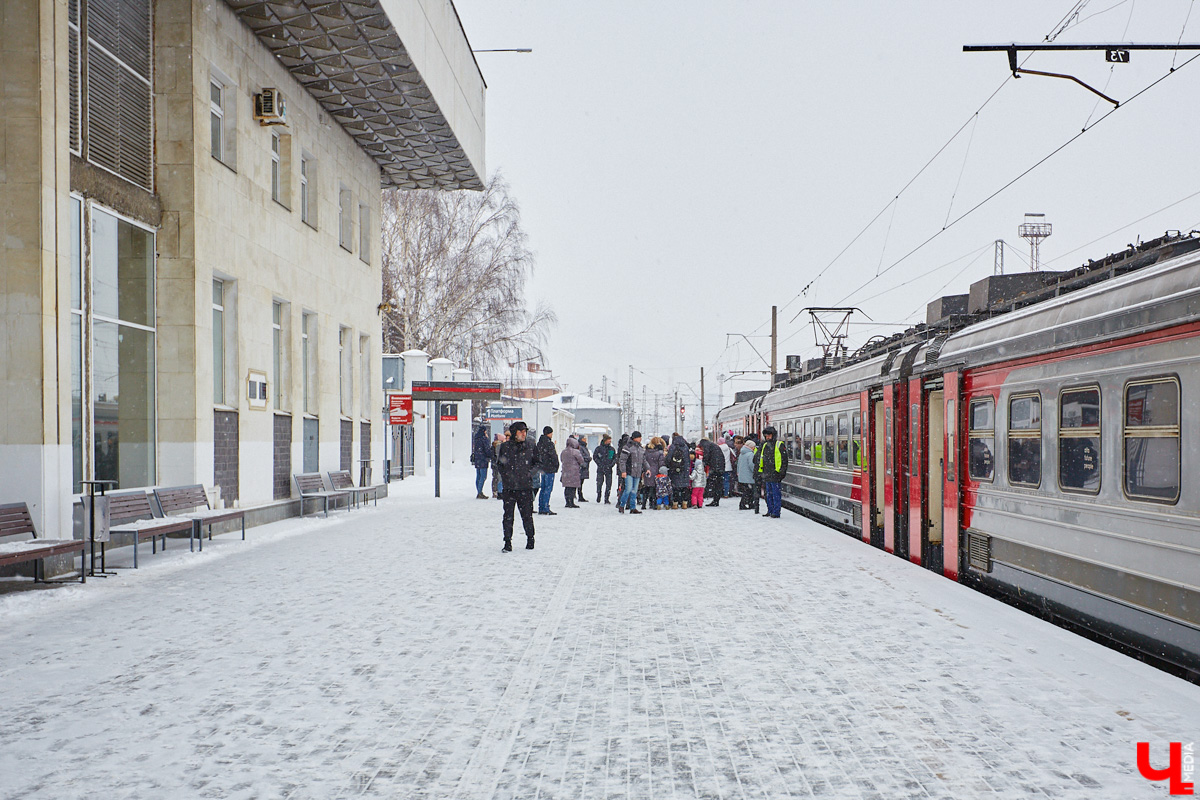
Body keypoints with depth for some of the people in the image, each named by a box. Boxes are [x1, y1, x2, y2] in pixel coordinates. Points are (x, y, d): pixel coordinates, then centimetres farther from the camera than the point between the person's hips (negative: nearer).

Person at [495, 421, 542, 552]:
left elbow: (537, 463, 14)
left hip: (525, 487, 0)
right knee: (508, 516, -1)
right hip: (509, 487, 0)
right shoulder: (505, 447, 4)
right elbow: (499, 464, 14)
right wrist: (505, 475, 0)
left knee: (527, 515, 5)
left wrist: (530, 472, -1)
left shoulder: (530, 447, 5)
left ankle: (530, 539, 24)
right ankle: (508, 543, 6)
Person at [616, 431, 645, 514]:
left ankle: (633, 508, 12)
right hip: (629, 473, -7)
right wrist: (623, 471, -16)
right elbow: (622, 460, -11)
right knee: (628, 489, -13)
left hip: (637, 473, 7)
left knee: (634, 491, 7)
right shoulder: (627, 447, -8)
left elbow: (643, 460, 24)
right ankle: (621, 505, 2)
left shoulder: (640, 448, 15)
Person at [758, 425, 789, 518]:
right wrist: (760, 470, 14)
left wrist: (782, 471, -12)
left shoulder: (779, 445, -5)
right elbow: (760, 459, 22)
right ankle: (770, 511, 20)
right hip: (767, 474, 7)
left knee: (776, 494, -4)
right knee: (769, 494, 12)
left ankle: (776, 512, -1)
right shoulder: (764, 446, 15)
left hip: (775, 474, -7)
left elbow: (784, 460, -8)